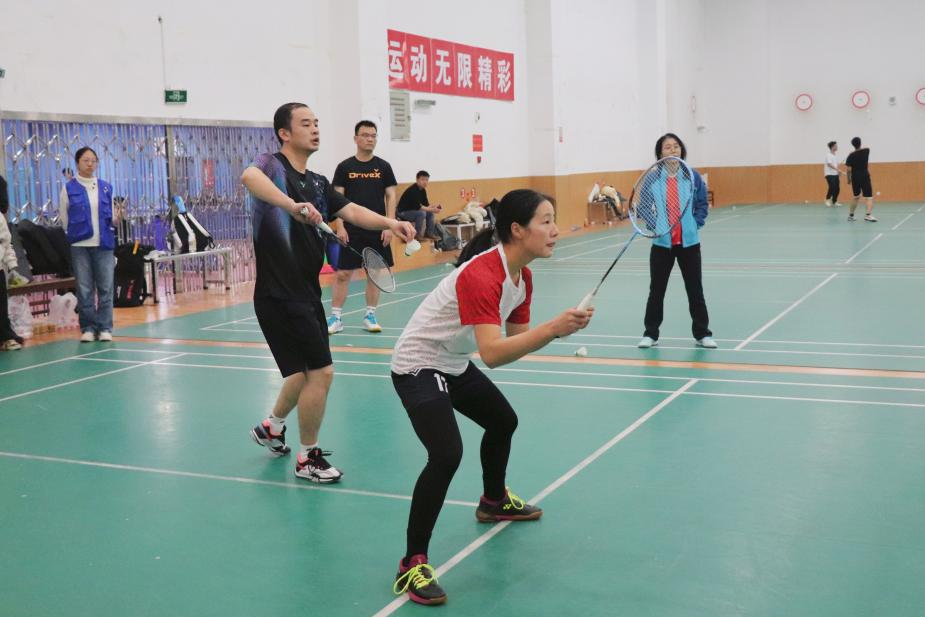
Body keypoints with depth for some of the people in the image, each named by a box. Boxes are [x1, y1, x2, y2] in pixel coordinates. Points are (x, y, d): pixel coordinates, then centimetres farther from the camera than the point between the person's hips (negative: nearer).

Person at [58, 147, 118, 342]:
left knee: (105, 287, 1)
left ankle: (104, 327, 8)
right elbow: (63, 218, 5)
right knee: (84, 289, 2)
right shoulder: (69, 188, 2)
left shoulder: (106, 187, 9)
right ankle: (88, 327, 11)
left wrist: (115, 219, -7)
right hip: (80, 245, -2)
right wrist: (75, 233, 1)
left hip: (104, 244, 2)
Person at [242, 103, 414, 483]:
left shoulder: (318, 183, 13)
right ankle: (308, 458, 10)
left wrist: (390, 223, -15)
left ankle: (271, 427, 46)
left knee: (307, 371, 22)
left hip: (307, 293, 9)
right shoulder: (273, 166, -12)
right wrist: (292, 205, -51)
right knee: (321, 372, -8)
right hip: (280, 295, -9)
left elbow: (351, 212, 3)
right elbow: (249, 176, -35)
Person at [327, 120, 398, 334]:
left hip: (377, 231, 2)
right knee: (342, 273, -2)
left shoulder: (383, 167, 6)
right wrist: (340, 227, -7)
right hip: (351, 231, -2)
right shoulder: (345, 167, 3)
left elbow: (390, 197, 6)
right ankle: (336, 317, 6)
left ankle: (370, 316, 17)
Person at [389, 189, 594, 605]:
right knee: (447, 455, -24)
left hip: (455, 365, 10)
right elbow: (492, 354, -40)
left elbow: (517, 338, 2)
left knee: (504, 422, 24)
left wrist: (559, 327, -15)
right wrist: (552, 328, -46)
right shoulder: (480, 275, -32)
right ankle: (412, 565, -11)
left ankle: (494, 502, 51)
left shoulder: (522, 276, -2)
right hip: (418, 366, -10)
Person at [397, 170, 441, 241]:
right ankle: (417, 235, -19)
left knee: (430, 213, 4)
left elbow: (426, 204, 7)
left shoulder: (423, 190, 3)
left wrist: (435, 206, -13)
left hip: (412, 210, 10)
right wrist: (432, 210, -29)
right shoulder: (412, 190, -25)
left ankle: (429, 233, 7)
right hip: (402, 212, -10)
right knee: (421, 213, -29)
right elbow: (417, 207, -30)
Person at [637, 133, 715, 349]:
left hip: (689, 241, 1)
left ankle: (702, 334, 20)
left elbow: (703, 205, 6)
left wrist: (694, 224, -7)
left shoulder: (693, 176, -1)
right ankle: (650, 333, 20)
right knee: (657, 289, 8)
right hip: (662, 242, -1)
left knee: (695, 288, 8)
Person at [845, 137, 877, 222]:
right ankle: (868, 215, -27)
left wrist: (849, 179, 8)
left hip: (855, 178, 2)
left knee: (856, 197, 21)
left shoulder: (851, 156, -5)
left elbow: (849, 170, -7)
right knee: (869, 197, -7)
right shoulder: (866, 151, -1)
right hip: (865, 177, -2)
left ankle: (850, 215, 27)